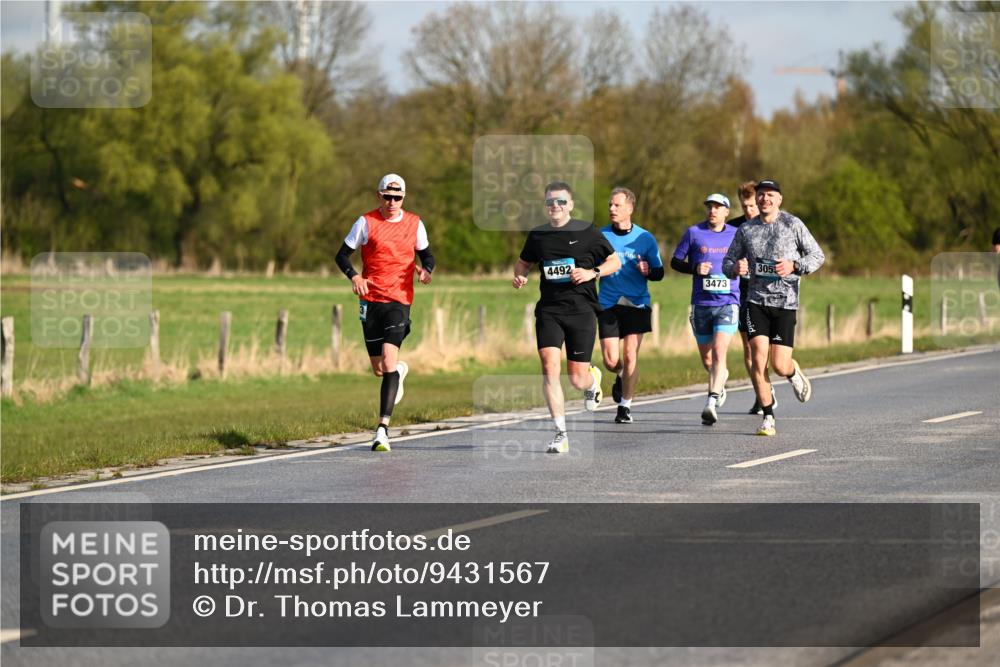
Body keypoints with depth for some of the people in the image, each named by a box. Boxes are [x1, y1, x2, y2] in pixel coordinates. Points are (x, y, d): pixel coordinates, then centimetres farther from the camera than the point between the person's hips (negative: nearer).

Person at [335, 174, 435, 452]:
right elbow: (342, 254, 4)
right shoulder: (366, 222, 1)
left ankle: (382, 428, -20)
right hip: (371, 300, 1)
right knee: (379, 369, 7)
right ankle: (400, 369, 47)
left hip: (399, 300, -1)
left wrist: (425, 269, -6)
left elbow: (427, 255, 18)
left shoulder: (414, 223, 6)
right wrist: (354, 276, -16)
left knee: (389, 361, -18)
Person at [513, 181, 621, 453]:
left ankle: (593, 380, 41)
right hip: (548, 311, 2)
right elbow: (524, 262, 25)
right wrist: (519, 276, 2)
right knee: (549, 368, -16)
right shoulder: (537, 235, 7)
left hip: (581, 310, -2)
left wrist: (592, 273, -11)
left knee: (577, 378, 1)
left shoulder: (587, 232, 0)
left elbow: (615, 261, 7)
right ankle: (561, 433, -11)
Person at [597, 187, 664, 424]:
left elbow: (659, 272, 7)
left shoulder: (645, 238, 2)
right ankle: (621, 378, 32)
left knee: (630, 355, -8)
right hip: (608, 304, 1)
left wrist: (648, 271, -15)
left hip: (637, 304, -1)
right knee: (611, 360, -4)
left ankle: (625, 405, 5)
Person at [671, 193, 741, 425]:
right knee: (706, 357, 11)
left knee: (719, 352, -18)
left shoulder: (737, 235, 6)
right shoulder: (693, 233, 4)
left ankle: (712, 403, -25)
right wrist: (695, 268, -12)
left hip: (728, 303, -2)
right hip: (701, 304, 2)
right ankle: (721, 378, 44)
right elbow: (675, 261, 7)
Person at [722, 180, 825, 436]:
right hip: (756, 301, 2)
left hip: (785, 302, -2)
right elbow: (727, 263, 14)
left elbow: (818, 256, 3)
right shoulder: (745, 230, 8)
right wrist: (736, 268, -11)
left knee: (779, 366, -6)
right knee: (758, 359, -13)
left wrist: (794, 266, -16)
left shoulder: (793, 224, -1)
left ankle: (794, 373, 33)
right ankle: (768, 418, -2)